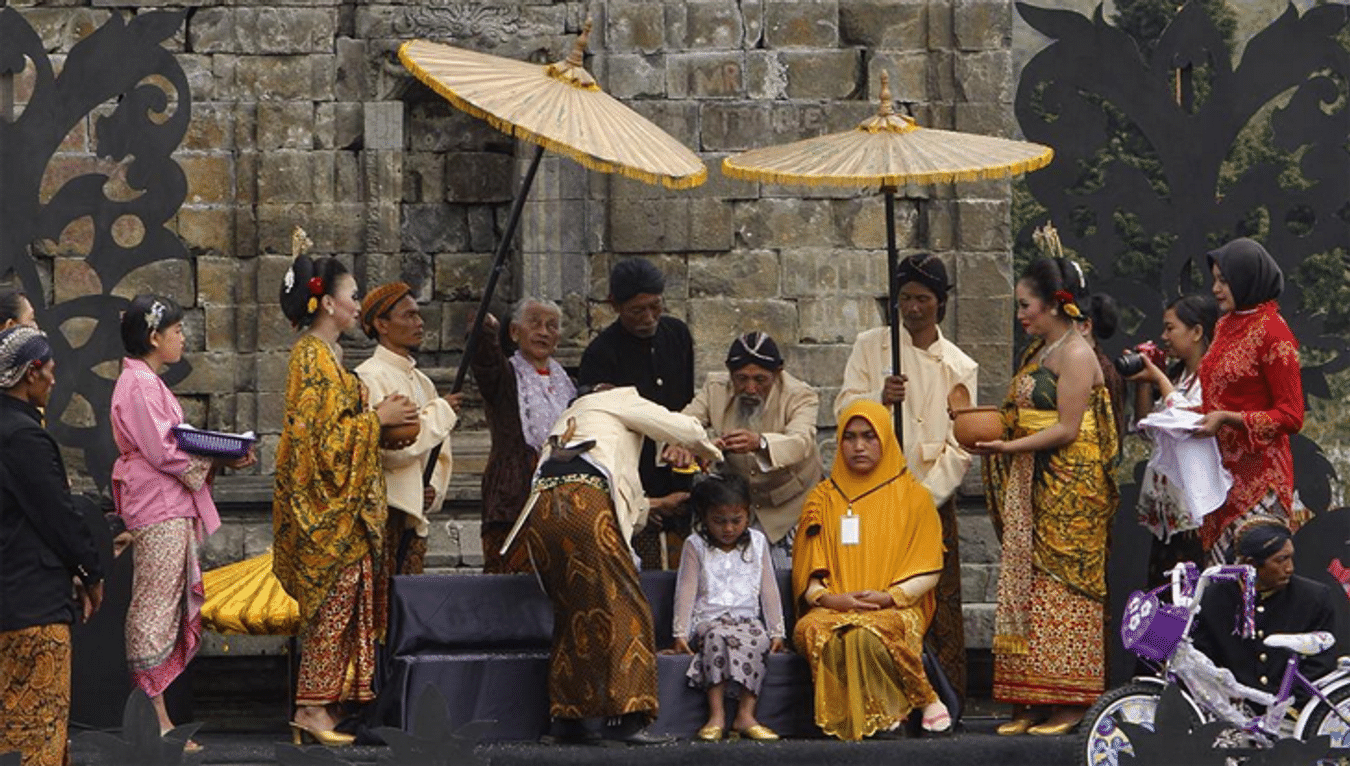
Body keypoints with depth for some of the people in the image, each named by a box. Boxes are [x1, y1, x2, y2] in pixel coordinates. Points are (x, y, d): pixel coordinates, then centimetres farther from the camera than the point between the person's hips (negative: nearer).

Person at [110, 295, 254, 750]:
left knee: (163, 609, 10)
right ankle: (156, 719, -8)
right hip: (159, 512, -11)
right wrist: (219, 460, -12)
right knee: (157, 609, -9)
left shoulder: (148, 382, 19)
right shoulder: (139, 384, -14)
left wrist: (218, 457, 6)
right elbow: (162, 452, -19)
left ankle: (153, 715, 11)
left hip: (170, 507, 11)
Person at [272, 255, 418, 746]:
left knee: (336, 602, 8)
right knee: (336, 597, -10)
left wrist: (379, 416, 10)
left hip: (336, 500, 10)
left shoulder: (325, 354, 17)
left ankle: (320, 705, 8)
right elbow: (322, 432, -19)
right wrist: (377, 418, -10)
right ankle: (314, 707, -9)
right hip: (325, 500, -10)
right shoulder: (312, 356, -13)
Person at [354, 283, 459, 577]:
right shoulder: (370, 378, -9)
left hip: (414, 513, 8)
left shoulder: (422, 383, 17)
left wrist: (433, 488, 0)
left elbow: (439, 453, 21)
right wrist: (441, 412, -9)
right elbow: (390, 449, -20)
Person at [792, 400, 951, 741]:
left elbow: (928, 571, 5)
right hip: (834, 608, 3)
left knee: (867, 635, -39)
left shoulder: (912, 496, 11)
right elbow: (806, 571, 12)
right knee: (814, 631, -35)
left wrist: (891, 596, -12)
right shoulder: (823, 498, 18)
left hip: (896, 609, -3)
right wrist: (827, 598, -9)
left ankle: (889, 712, -15)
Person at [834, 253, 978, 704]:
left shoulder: (960, 368, 8)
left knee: (938, 605, -5)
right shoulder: (870, 346, 10)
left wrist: (925, 497, -9)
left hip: (932, 499, 0)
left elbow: (961, 447, 3)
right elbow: (843, 407, 3)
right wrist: (879, 398, -18)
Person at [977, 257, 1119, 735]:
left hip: (1068, 491, -9)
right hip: (1032, 490, 9)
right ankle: (1035, 704, 6)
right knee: (1026, 587, 5)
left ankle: (1068, 705, -5)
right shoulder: (1037, 353, 17)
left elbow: (1067, 430, -17)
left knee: (1061, 590, -7)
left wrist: (1007, 447, -19)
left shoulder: (1075, 354, -11)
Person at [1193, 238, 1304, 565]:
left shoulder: (1272, 333, -11)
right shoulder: (1225, 325, 14)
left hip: (1257, 473, -8)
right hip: (1222, 469, 8)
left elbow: (1291, 417, -12)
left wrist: (1227, 418, -20)